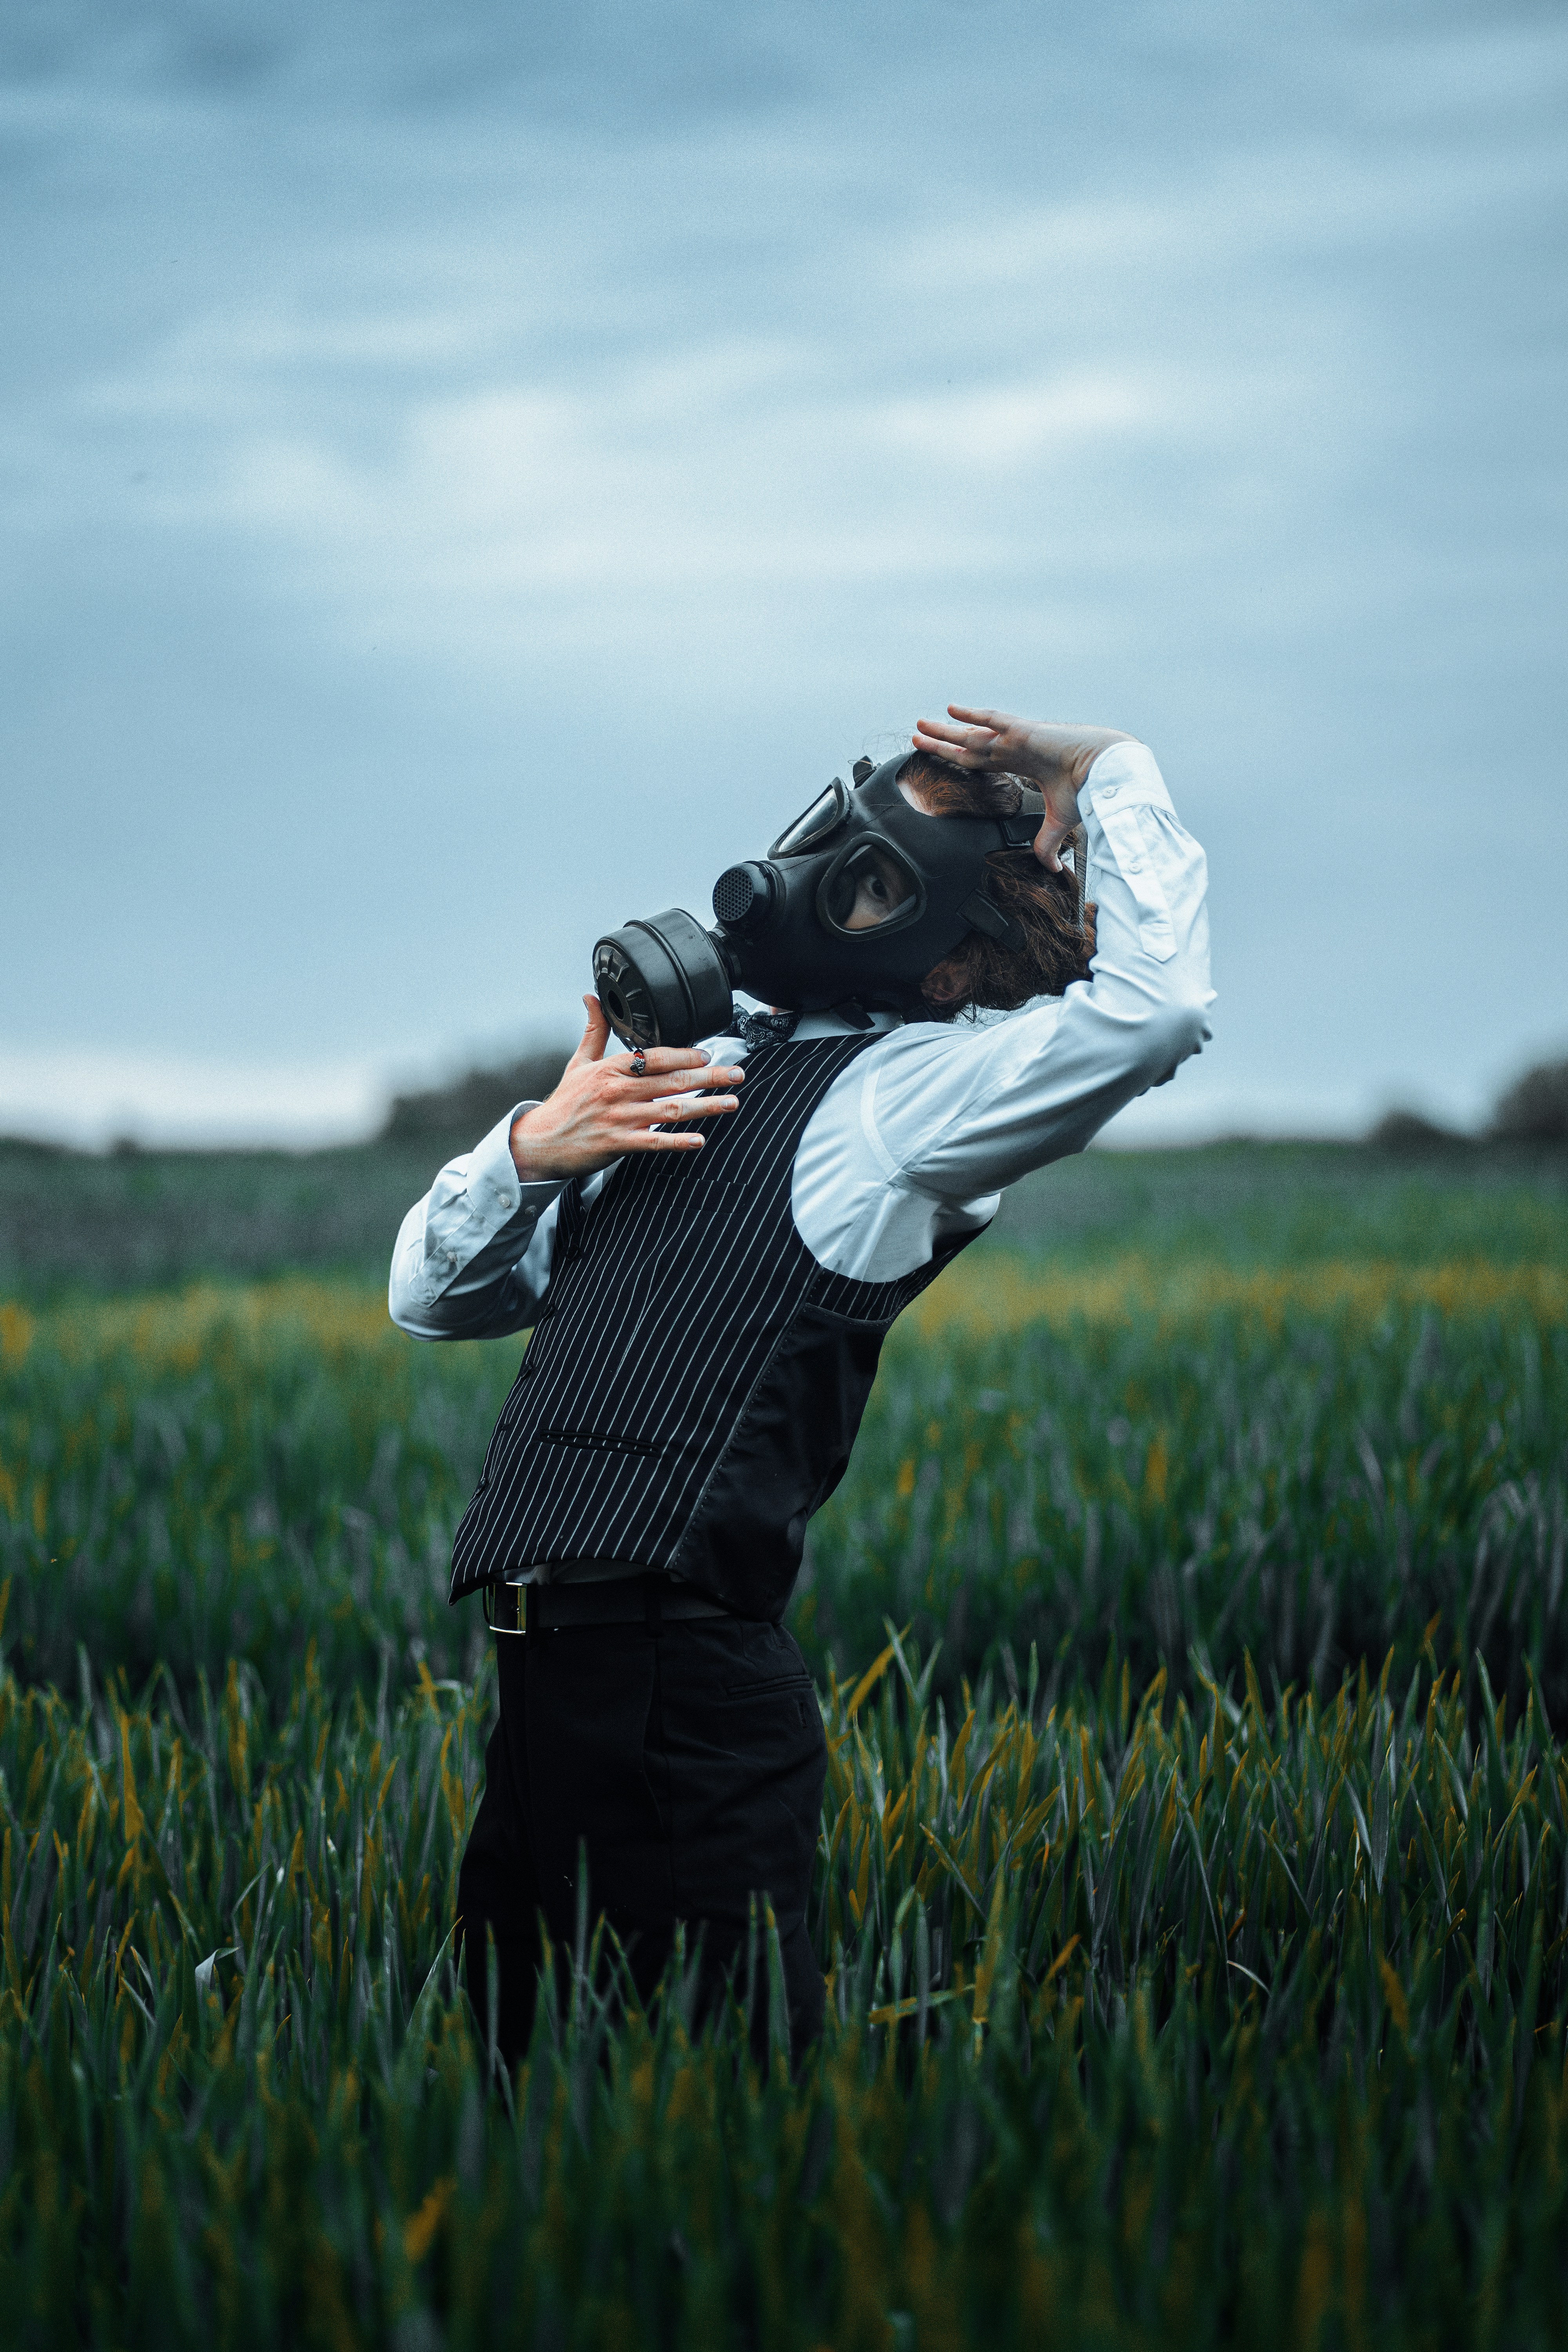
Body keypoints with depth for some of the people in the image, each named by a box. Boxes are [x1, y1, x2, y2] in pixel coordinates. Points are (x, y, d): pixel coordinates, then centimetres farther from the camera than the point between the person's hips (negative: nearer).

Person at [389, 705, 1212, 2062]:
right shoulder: (697, 1074, 21)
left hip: (686, 1691, -8)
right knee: (523, 2066, 13)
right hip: (550, 1668, 8)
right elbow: (432, 1297, 23)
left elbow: (1155, 1003, -22)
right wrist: (530, 1148, 4)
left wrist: (1106, 775, -7)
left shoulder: (909, 1092, -3)